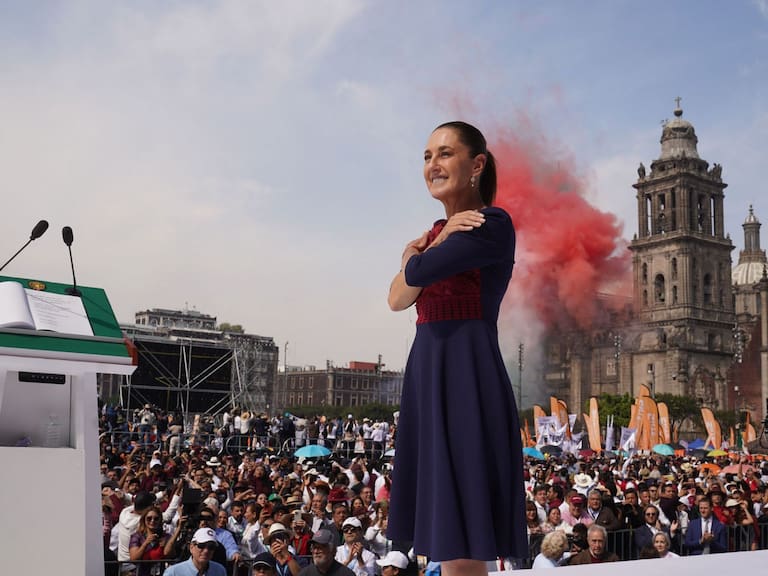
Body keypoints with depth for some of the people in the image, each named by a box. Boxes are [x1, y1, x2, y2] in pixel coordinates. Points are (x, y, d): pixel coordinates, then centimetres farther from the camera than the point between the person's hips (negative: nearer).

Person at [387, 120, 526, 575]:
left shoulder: (492, 225, -7)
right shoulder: (436, 233, 18)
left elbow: (417, 274, -17)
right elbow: (397, 299, 7)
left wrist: (419, 253, 5)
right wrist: (439, 239, -3)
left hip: (468, 375, -9)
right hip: (426, 373, 9)